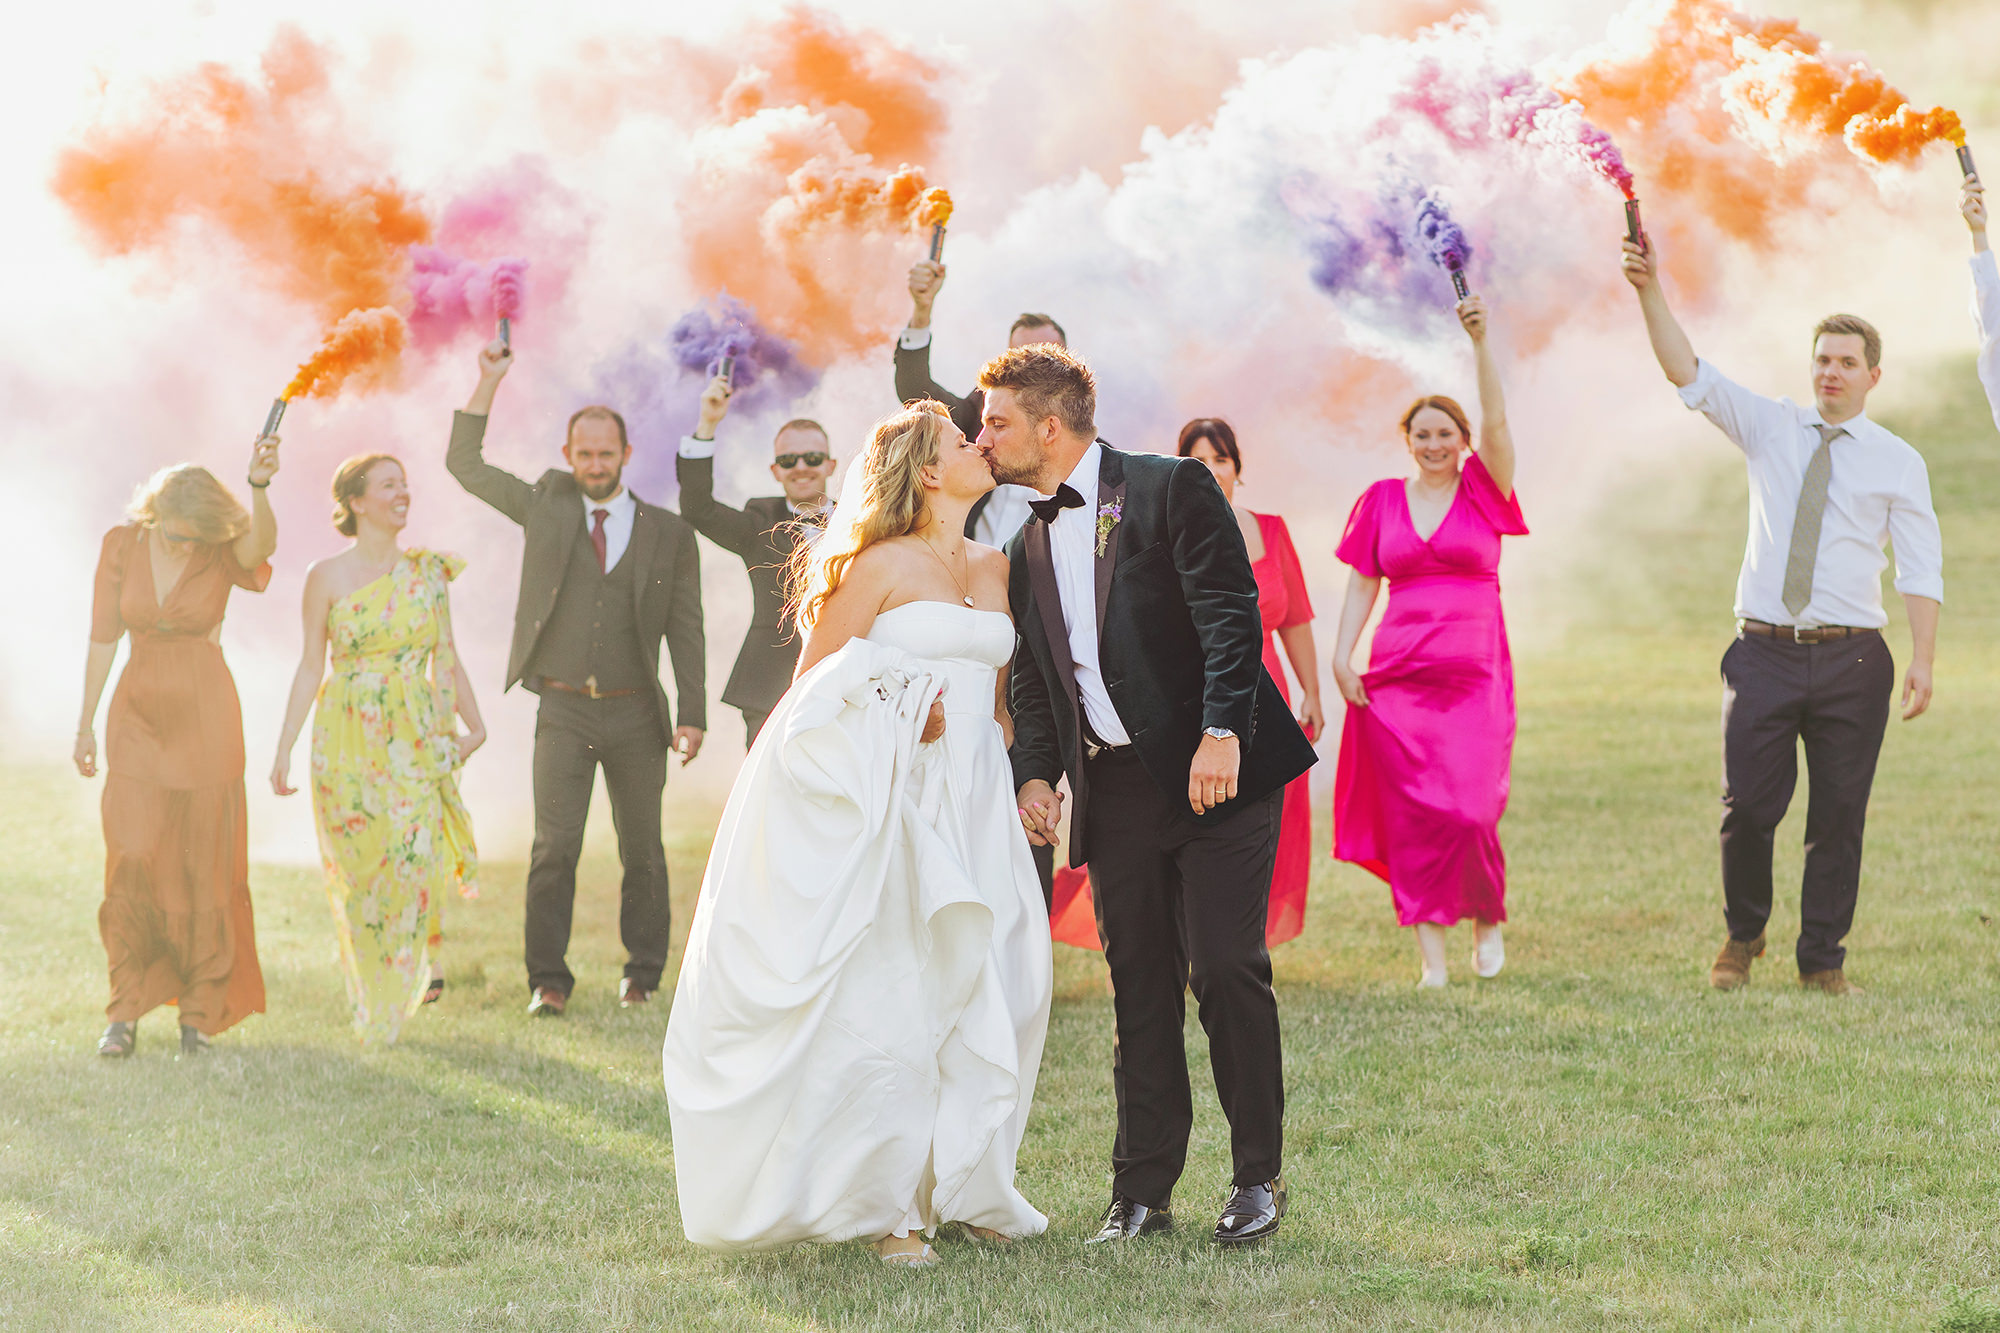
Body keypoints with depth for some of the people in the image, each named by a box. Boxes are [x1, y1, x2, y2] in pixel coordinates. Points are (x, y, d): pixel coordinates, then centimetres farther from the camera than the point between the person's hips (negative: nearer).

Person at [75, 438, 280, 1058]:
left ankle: (201, 1012, 12)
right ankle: (126, 1011, 2)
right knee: (131, 860, -7)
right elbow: (103, 636, 4)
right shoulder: (122, 546, -4)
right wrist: (86, 723, 6)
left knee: (203, 864, 1)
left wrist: (259, 486, -53)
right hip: (139, 710, 1)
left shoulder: (225, 552, -9)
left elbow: (262, 544, -34)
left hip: (205, 712, -1)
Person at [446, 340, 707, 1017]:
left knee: (642, 852, 6)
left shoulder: (668, 533, 5)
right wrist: (488, 382, -3)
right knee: (555, 847, -7)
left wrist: (692, 717, -4)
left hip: (636, 713, 0)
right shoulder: (547, 506, 7)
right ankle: (548, 980, -3)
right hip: (563, 710, 0)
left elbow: (686, 629, 4)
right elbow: (465, 465, 6)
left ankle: (641, 974, 17)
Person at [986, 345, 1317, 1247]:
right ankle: (1142, 1189, 11)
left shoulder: (1172, 490, -5)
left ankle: (1259, 1177, 6)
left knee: (1226, 969, -7)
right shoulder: (1025, 545, 15)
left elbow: (1230, 615, -13)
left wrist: (1222, 731, -25)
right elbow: (1031, 678, 18)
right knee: (1139, 987, 6)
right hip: (1114, 790, 6)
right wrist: (1033, 772, 2)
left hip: (1214, 772, -6)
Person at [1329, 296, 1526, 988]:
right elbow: (1361, 585, 12)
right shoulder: (1383, 501, 10)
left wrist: (1480, 340, -19)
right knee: (1410, 814, -3)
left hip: (1475, 673, -2)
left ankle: (1487, 918, 16)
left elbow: (1495, 420, -10)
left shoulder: (1484, 492, 5)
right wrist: (1341, 657, -1)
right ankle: (1431, 954, 2)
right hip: (1398, 673, 2)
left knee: (1471, 811, -11)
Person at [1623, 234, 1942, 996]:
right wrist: (1650, 292, -13)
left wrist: (1923, 661, -12)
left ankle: (1822, 961, 14)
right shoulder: (1771, 430, 10)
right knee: (1748, 805, -3)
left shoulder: (1898, 463, 5)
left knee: (1839, 814, 2)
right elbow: (1688, 375, 0)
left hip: (1850, 659, 0)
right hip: (1764, 650, 1)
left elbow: (1921, 571, 0)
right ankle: (1743, 935, 21)